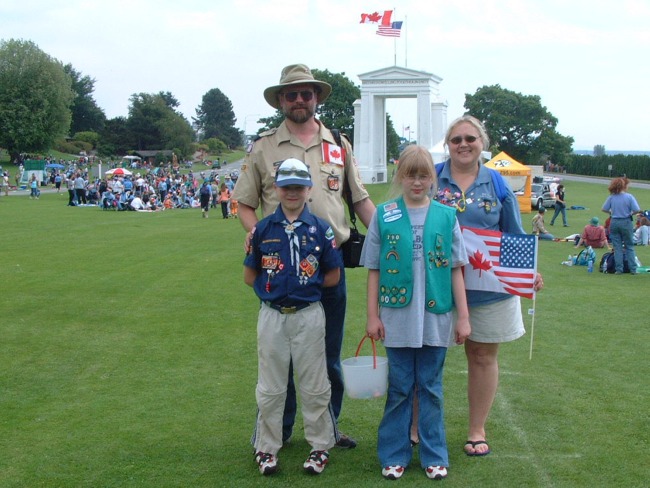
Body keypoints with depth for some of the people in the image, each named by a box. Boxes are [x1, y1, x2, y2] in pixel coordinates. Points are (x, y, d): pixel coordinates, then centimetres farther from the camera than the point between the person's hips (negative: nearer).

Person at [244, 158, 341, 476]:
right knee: (270, 388, 11)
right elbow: (249, 276, 5)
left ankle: (320, 445, 21)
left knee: (314, 386, 8)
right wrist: (273, 287, -3)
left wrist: (306, 284, -4)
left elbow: (333, 276, 1)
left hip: (309, 315, -1)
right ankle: (266, 448, 22)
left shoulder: (321, 229, -2)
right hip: (272, 316, 1)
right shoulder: (262, 229, 1)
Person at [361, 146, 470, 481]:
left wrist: (463, 316, 2)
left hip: (436, 317, 1)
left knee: (431, 387, 10)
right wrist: (372, 316, -1)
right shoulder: (384, 215, 0)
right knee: (399, 388, 8)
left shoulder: (446, 216, 2)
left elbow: (456, 270, 4)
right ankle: (394, 455, 20)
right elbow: (374, 270, 3)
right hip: (397, 317, -1)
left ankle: (434, 456, 21)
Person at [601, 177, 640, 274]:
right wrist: (631, 213, 4)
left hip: (614, 223, 2)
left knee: (617, 247, 8)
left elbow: (604, 209, -1)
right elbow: (636, 210, -15)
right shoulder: (629, 197, -10)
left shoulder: (611, 197, -3)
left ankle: (619, 269, 7)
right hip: (626, 222, -2)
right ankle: (633, 269, 8)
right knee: (629, 247, 10)